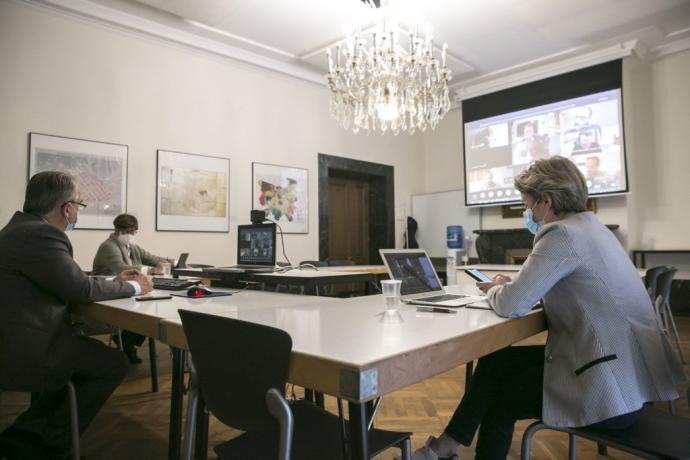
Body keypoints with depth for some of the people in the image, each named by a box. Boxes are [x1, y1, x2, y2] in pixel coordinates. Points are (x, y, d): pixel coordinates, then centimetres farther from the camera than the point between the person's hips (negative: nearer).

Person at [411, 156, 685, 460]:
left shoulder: (562, 234, -20)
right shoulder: (587, 226, 11)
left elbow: (512, 305, -23)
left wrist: (495, 289, 0)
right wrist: (508, 286, 6)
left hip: (614, 388, -9)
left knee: (498, 397, 8)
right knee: (497, 360, 12)